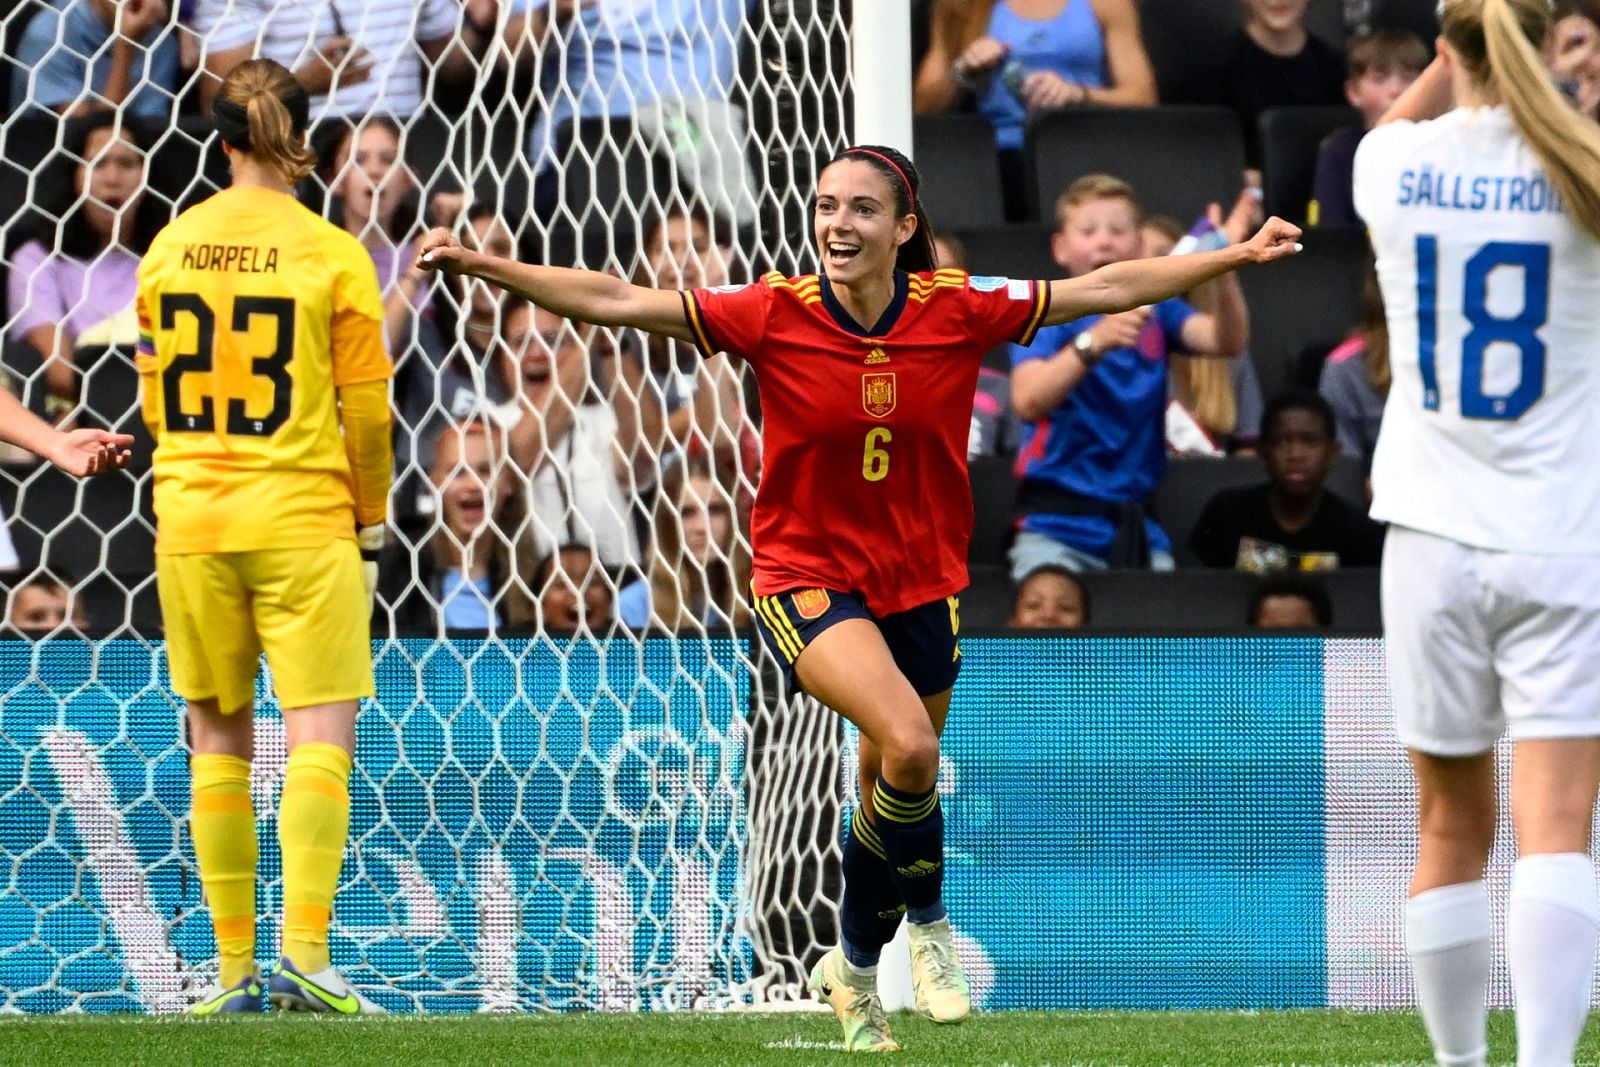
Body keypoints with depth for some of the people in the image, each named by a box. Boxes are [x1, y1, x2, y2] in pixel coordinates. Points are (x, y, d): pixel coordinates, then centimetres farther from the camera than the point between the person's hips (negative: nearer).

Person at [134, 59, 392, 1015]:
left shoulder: (169, 250, 5)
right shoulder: (334, 256, -6)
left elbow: (156, 398, 13)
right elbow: (366, 411, -4)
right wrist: (372, 523, 10)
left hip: (192, 523, 4)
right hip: (305, 522, -3)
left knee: (218, 743, 10)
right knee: (320, 737, -5)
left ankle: (234, 967, 9)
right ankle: (304, 954, -18)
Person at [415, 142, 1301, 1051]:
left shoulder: (958, 311, -9)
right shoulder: (775, 315, -14)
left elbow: (1106, 290, -1)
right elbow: (617, 301, -15)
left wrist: (1237, 257, -2)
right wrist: (482, 265, -22)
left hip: (922, 584, 3)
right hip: (807, 579, -3)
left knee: (893, 794, 14)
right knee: (910, 748, -26)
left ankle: (856, 970, 41)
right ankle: (927, 920, 3)